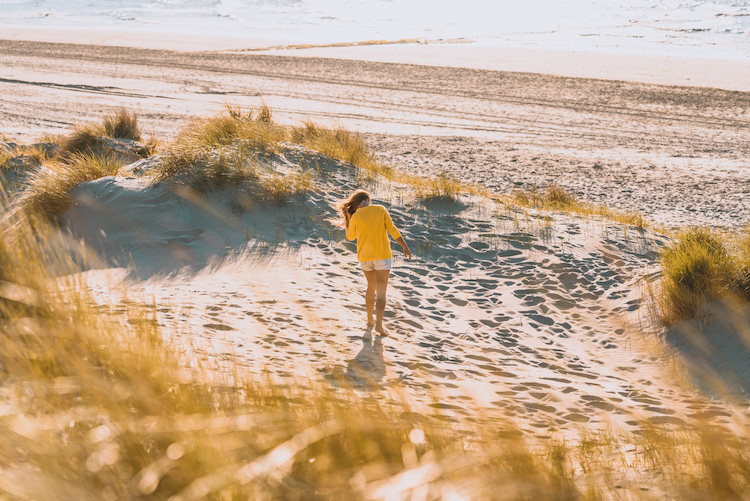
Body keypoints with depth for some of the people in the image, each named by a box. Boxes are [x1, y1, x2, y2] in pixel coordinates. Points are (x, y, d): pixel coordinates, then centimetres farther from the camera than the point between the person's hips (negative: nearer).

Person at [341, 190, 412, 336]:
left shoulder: (355, 217, -4)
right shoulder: (381, 210, -5)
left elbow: (350, 237, 11)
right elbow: (392, 230, -6)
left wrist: (347, 218, 11)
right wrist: (405, 246, 0)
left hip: (365, 257, 2)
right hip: (382, 255, -2)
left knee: (371, 287, 23)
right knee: (381, 292, -1)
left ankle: (370, 319, 28)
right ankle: (379, 324, -14)